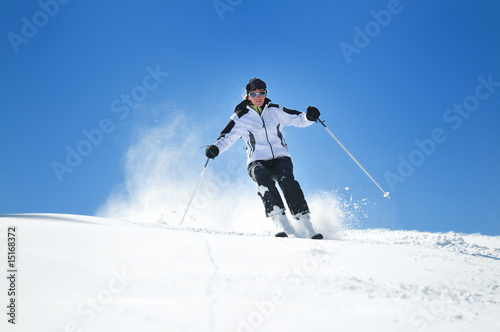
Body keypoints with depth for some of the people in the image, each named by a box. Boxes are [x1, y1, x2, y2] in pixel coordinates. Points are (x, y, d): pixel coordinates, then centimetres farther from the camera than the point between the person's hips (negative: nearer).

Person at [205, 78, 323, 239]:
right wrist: (215, 148, -18)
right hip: (257, 161, -1)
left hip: (280, 158, 1)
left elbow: (297, 119, 11)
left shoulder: (275, 110, 9)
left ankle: (307, 228, -28)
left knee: (287, 181, -29)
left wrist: (309, 116, -11)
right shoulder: (241, 117, 5)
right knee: (264, 181, -34)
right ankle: (283, 226, -34)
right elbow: (227, 137, 2)